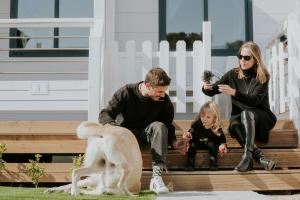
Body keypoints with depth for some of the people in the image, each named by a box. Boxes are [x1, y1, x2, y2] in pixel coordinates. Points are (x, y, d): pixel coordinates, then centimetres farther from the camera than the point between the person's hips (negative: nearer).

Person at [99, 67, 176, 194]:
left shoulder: (164, 100, -9)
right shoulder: (126, 92, -16)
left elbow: (167, 125, 3)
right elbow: (104, 115, -19)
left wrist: (173, 141, -14)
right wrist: (116, 128, -40)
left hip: (146, 136, 2)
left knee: (159, 126, -31)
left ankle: (156, 176, -37)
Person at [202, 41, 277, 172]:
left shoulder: (263, 76, -6)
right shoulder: (233, 74, 2)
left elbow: (255, 100, -20)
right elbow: (212, 91, 4)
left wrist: (234, 92, -34)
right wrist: (207, 88, -21)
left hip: (261, 117, -2)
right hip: (238, 116, 2)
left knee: (246, 113, -37)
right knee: (234, 126, -35)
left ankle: (247, 155, -48)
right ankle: (259, 156, -45)